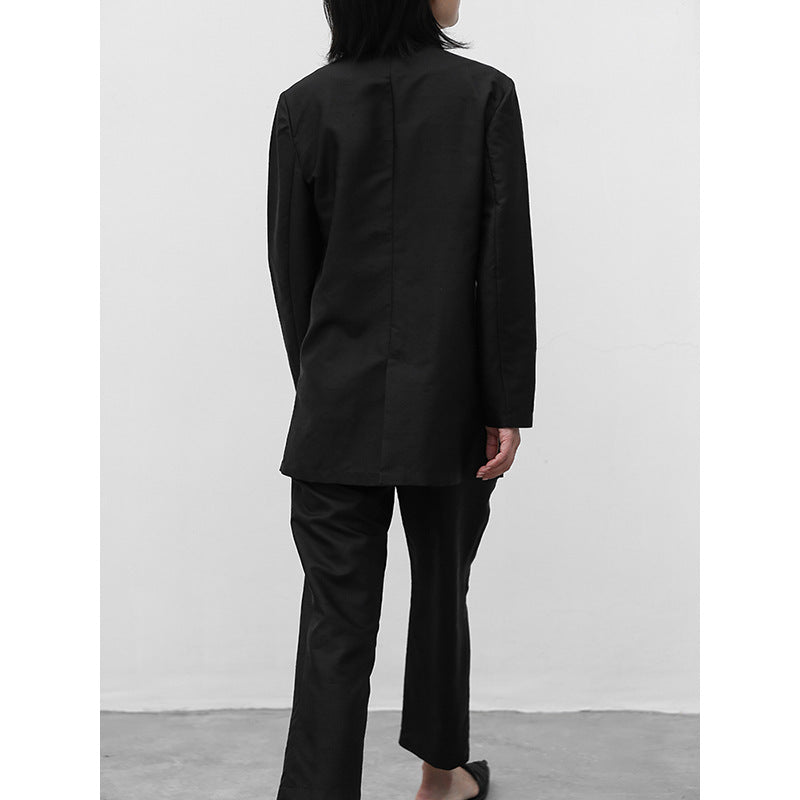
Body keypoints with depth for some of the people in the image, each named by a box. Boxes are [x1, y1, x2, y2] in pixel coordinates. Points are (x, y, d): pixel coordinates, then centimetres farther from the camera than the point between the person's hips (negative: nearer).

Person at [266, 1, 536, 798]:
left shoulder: (304, 104, -1)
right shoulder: (485, 94, -6)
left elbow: (291, 265, 3)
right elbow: (505, 263, -9)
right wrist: (508, 406, -4)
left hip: (336, 406, 1)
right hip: (447, 402, 0)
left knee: (336, 620, 4)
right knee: (441, 586, 19)